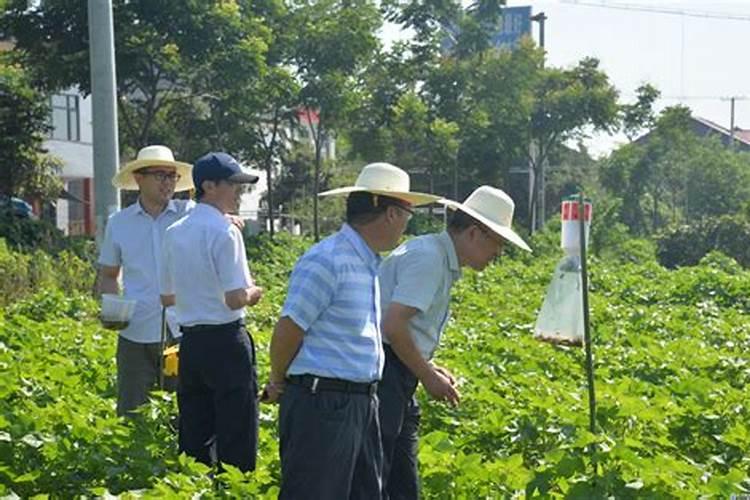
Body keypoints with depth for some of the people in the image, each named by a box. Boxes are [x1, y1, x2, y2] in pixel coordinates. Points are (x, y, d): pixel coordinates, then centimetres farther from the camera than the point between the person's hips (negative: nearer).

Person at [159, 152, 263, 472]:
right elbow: (235, 299, -20)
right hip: (226, 341, -7)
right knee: (237, 442, 0)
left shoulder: (174, 233, 9)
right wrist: (253, 292, 0)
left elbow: (167, 296, 17)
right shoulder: (224, 231, -14)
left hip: (189, 341, 7)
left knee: (194, 441, 13)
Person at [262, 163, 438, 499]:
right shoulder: (328, 261, -17)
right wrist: (279, 383, -1)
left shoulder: (367, 263, 13)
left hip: (360, 404, 10)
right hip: (322, 404, -10)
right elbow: (288, 330, -15)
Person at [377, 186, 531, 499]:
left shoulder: (442, 261, 16)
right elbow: (393, 326, -22)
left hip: (397, 382, 10)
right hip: (381, 375, -10)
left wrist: (430, 369, 10)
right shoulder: (428, 258, -15)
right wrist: (428, 377, -12)